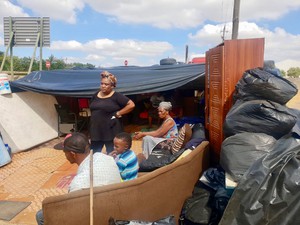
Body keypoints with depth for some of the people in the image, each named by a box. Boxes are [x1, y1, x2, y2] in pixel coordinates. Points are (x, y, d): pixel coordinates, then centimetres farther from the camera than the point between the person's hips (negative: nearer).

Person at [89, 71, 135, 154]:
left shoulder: (116, 96, -9)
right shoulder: (96, 95, 9)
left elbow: (131, 105, -14)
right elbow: (92, 108, 24)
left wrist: (118, 113, -13)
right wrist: (94, 118, 9)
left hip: (111, 131, -5)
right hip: (96, 130, 6)